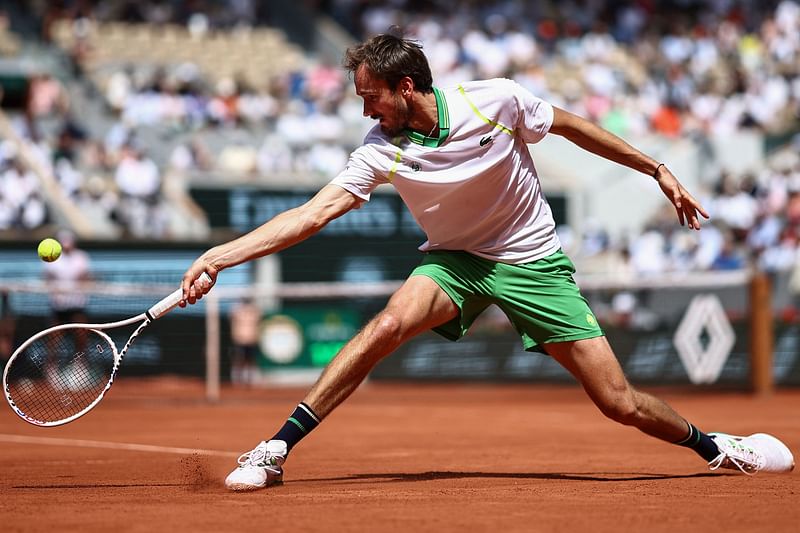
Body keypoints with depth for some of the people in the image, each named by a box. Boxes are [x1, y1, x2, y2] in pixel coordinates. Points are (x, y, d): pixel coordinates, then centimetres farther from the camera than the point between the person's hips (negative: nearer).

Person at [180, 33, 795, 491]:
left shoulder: (496, 100, -19)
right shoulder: (383, 151, -16)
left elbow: (570, 125, -2)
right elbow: (312, 214, -20)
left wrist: (658, 170, 3)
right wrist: (222, 254, -30)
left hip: (534, 262, -1)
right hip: (454, 260, 1)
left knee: (620, 403, -6)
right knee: (390, 322, -31)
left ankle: (711, 445, 24)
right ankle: (277, 450, -27)